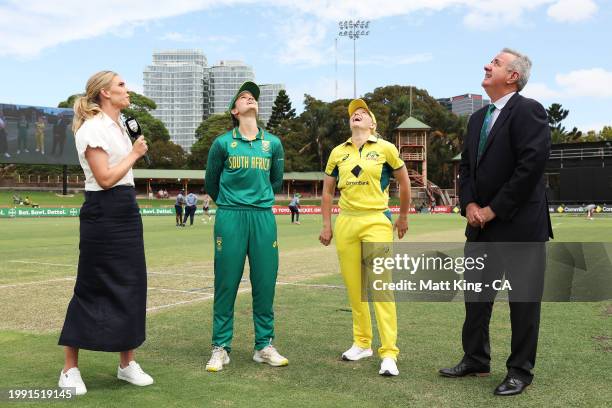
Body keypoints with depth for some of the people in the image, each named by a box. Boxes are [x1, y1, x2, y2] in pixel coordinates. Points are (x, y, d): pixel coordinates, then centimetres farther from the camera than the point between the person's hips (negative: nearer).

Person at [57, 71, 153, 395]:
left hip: (126, 211, 9)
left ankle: (127, 362, 18)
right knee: (91, 289, -3)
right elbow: (105, 178, -20)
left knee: (130, 286, 8)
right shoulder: (92, 128, -13)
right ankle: (70, 369, 10)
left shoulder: (118, 126, 16)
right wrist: (134, 154, -9)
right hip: (103, 214, -9)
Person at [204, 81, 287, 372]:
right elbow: (211, 182, 14)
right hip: (230, 218, -2)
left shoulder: (273, 143, 10)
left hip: (264, 217, 2)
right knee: (226, 283, 0)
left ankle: (264, 345, 16)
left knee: (265, 282, 4)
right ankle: (221, 348, 11)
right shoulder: (222, 143, 3)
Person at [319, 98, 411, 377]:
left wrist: (403, 217, 18)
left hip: (377, 221, -4)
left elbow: (404, 182, 12)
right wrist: (326, 225, 12)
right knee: (353, 286, 8)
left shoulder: (385, 148, 2)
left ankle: (389, 353, -7)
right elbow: (327, 191, 18)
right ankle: (362, 343, 22)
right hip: (345, 222, 4)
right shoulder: (338, 152, 11)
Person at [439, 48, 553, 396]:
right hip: (482, 225, 8)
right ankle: (476, 360, 29)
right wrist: (470, 204, -3)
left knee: (524, 299, 4)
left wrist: (494, 209, -16)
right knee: (476, 294, 14)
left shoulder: (528, 111, -11)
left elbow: (532, 164, -20)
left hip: (520, 224, -8)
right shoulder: (478, 118, 14)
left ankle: (520, 371, 18)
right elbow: (466, 166, 15)